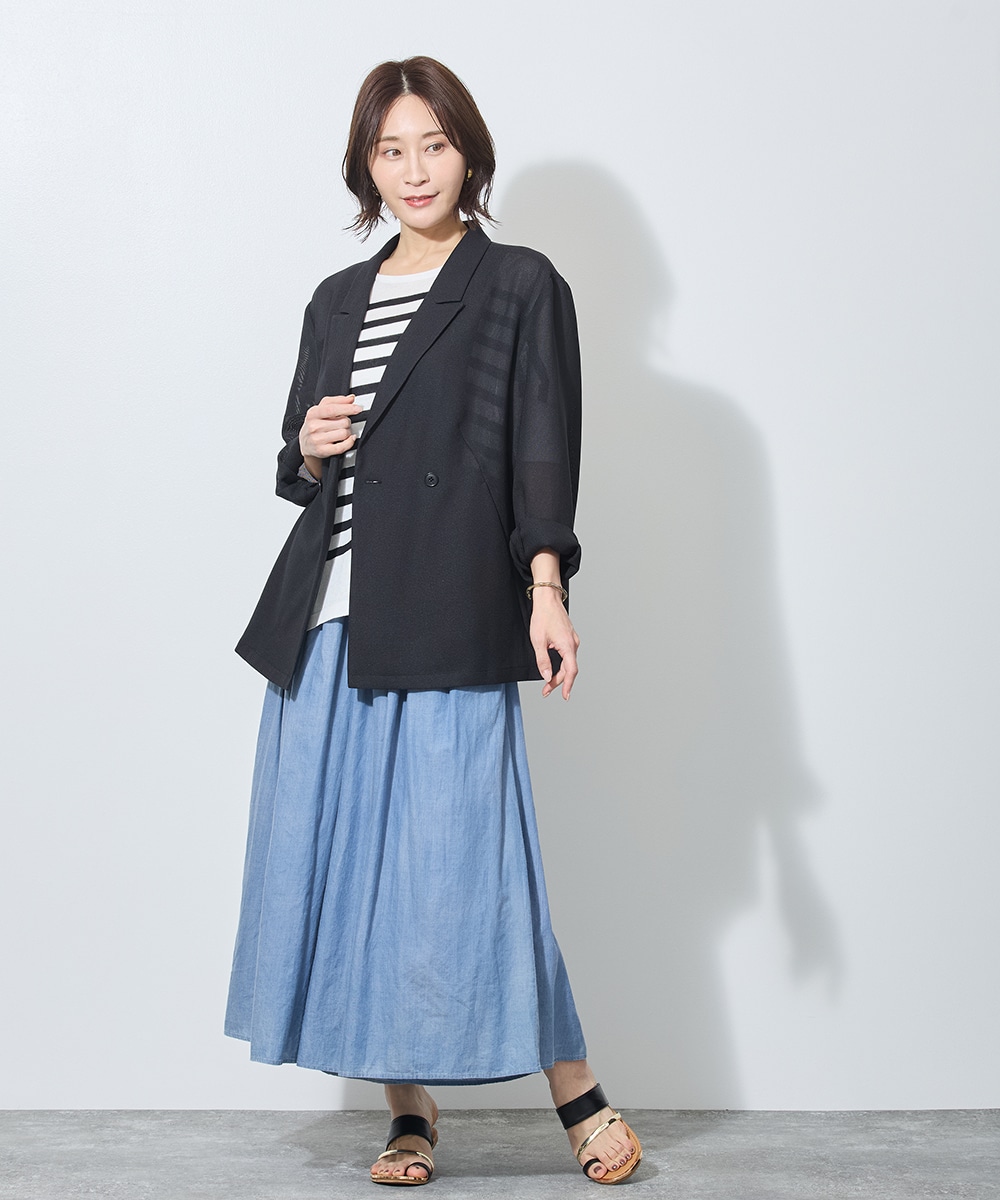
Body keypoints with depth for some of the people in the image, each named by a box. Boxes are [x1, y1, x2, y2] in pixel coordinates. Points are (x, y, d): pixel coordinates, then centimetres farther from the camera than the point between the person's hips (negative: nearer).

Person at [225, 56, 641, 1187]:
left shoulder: (520, 287, 4)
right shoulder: (336, 301, 18)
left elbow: (543, 454, -3)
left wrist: (545, 587, -14)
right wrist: (310, 450, 1)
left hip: (446, 622, -5)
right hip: (325, 624, 6)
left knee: (457, 864, -7)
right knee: (344, 862, 5)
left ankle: (580, 1101, 10)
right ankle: (407, 1113, 18)